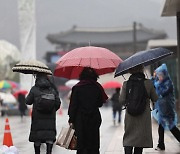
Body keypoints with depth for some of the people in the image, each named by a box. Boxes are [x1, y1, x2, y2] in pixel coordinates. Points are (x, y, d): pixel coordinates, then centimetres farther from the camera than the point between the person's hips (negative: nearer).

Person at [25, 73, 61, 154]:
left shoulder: (34, 89, -4)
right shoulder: (53, 89, 3)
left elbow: (28, 101, 3)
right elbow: (58, 103, 5)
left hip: (37, 117, -1)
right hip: (50, 117, 1)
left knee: (37, 137, 7)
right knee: (50, 136, 3)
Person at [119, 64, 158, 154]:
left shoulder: (126, 84, -6)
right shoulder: (148, 83, -7)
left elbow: (122, 101, -5)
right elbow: (154, 99, 1)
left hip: (130, 117, 0)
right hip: (144, 117, 0)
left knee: (128, 138, 10)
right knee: (141, 138, 9)